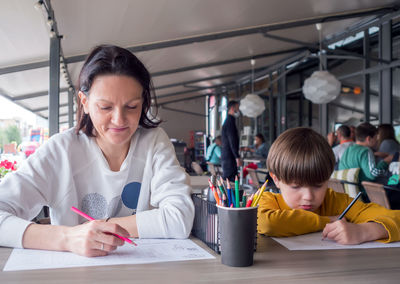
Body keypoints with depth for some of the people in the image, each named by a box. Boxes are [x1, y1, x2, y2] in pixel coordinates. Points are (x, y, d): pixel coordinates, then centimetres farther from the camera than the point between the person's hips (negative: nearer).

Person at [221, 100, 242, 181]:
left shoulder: (228, 121, 18)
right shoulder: (230, 122, -15)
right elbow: (232, 141, -20)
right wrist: (237, 157, -21)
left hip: (226, 156, 11)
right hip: (229, 157, -11)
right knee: (231, 180, -9)